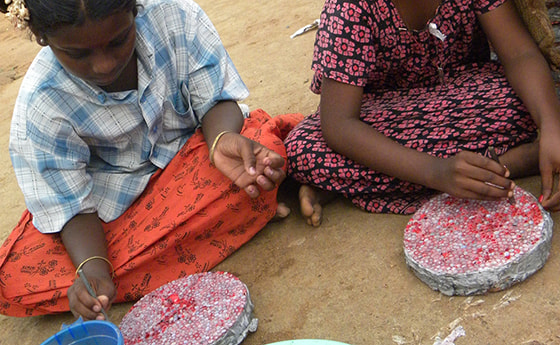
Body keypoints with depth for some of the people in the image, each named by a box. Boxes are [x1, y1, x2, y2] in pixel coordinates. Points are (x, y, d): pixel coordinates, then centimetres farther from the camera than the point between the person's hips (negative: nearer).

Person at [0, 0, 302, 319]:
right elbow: (71, 206, -15)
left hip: (192, 152, -2)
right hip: (117, 201, 3)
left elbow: (215, 98, -13)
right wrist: (91, 267, -35)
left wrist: (223, 138, -37)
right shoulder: (40, 106, -21)